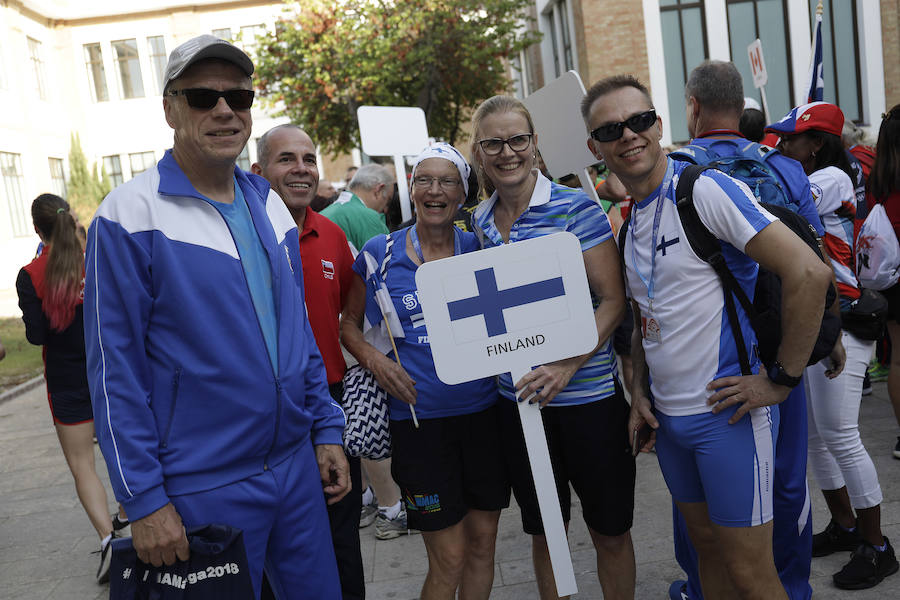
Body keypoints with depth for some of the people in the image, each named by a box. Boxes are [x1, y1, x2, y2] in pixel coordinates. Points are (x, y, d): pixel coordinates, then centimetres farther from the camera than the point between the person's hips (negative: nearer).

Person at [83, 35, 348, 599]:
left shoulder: (269, 204, 6)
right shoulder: (130, 215, -11)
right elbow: (114, 368, -12)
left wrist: (326, 429, 10)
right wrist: (143, 500, -12)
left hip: (298, 465, 6)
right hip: (205, 488, -5)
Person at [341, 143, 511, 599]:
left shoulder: (477, 249, 4)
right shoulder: (380, 253, 0)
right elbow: (348, 321, 10)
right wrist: (375, 360, -9)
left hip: (483, 409, 3)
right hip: (418, 418, -3)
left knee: (483, 541, 13)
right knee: (448, 558, 3)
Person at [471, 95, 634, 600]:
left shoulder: (575, 208, -9)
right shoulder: (481, 222, 6)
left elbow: (613, 301, -12)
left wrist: (567, 365, -23)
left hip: (589, 393, -4)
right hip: (518, 399, 4)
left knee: (610, 530, 10)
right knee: (542, 531, 17)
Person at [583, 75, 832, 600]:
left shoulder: (705, 190, -15)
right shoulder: (628, 220, 10)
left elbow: (809, 272, -22)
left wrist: (782, 379, -18)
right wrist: (641, 391, 9)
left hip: (729, 413, -7)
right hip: (668, 418, 7)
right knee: (708, 549, 21)